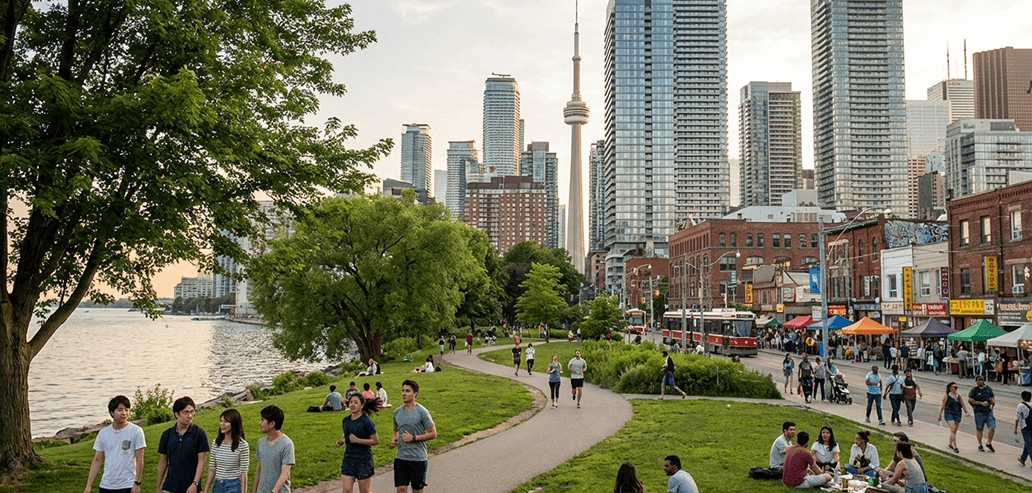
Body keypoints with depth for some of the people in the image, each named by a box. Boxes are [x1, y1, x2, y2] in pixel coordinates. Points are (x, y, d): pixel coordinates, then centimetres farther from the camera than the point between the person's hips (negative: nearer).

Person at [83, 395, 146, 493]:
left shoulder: (136, 431, -5)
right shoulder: (103, 433, 7)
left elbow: (139, 459, -6)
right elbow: (97, 460, 9)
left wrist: (137, 483, -10)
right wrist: (88, 485, 5)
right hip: (105, 485, 4)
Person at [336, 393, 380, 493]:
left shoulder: (366, 422, -13)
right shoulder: (345, 421, 5)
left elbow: (376, 441, -12)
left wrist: (357, 440, -20)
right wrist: (341, 441, -1)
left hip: (364, 460, -5)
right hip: (348, 459, 5)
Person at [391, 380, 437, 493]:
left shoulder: (421, 412, -9)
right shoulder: (397, 412, 7)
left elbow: (433, 434, -7)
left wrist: (413, 438, -15)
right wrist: (394, 438, 2)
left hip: (418, 458, -4)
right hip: (400, 457, 4)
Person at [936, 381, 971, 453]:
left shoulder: (959, 397, 11)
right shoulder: (946, 396, -2)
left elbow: (963, 406, 11)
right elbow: (943, 406, 1)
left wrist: (966, 412, -6)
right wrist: (940, 415, 2)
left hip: (957, 415, 5)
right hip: (949, 414, -5)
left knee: (954, 431, 9)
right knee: (953, 430, -15)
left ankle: (950, 445, 28)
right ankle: (955, 447, -15)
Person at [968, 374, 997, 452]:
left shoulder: (989, 389, 9)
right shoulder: (974, 390, -3)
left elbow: (993, 397, 22)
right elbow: (970, 400, -7)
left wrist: (993, 402, 1)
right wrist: (981, 403, -12)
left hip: (989, 411, 3)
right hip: (979, 412, -3)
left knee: (992, 428, -5)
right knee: (979, 429, 5)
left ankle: (989, 443, 16)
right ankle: (980, 445, 19)